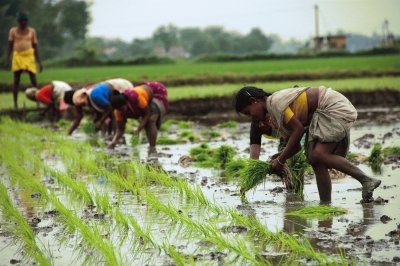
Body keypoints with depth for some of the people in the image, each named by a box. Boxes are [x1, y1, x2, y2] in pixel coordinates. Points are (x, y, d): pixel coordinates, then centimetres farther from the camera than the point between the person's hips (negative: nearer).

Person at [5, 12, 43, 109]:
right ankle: (15, 103, 4)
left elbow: (35, 47, 11)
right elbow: (10, 46, 6)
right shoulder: (13, 31, 6)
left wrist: (39, 62, 8)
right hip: (17, 57, 0)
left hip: (29, 57, 0)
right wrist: (7, 59, -5)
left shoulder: (32, 31, 8)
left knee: (33, 80, -6)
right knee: (16, 81, 1)